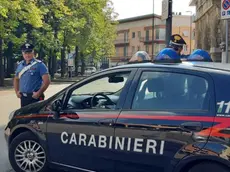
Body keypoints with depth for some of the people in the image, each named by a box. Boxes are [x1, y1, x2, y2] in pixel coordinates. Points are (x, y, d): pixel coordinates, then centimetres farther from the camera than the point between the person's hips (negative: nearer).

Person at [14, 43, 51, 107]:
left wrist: (39, 93, -16)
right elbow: (16, 79, 26)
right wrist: (17, 91, 12)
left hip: (35, 97, -6)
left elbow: (47, 81, -12)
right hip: (23, 97, 6)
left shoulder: (39, 64, -6)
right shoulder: (20, 65, 14)